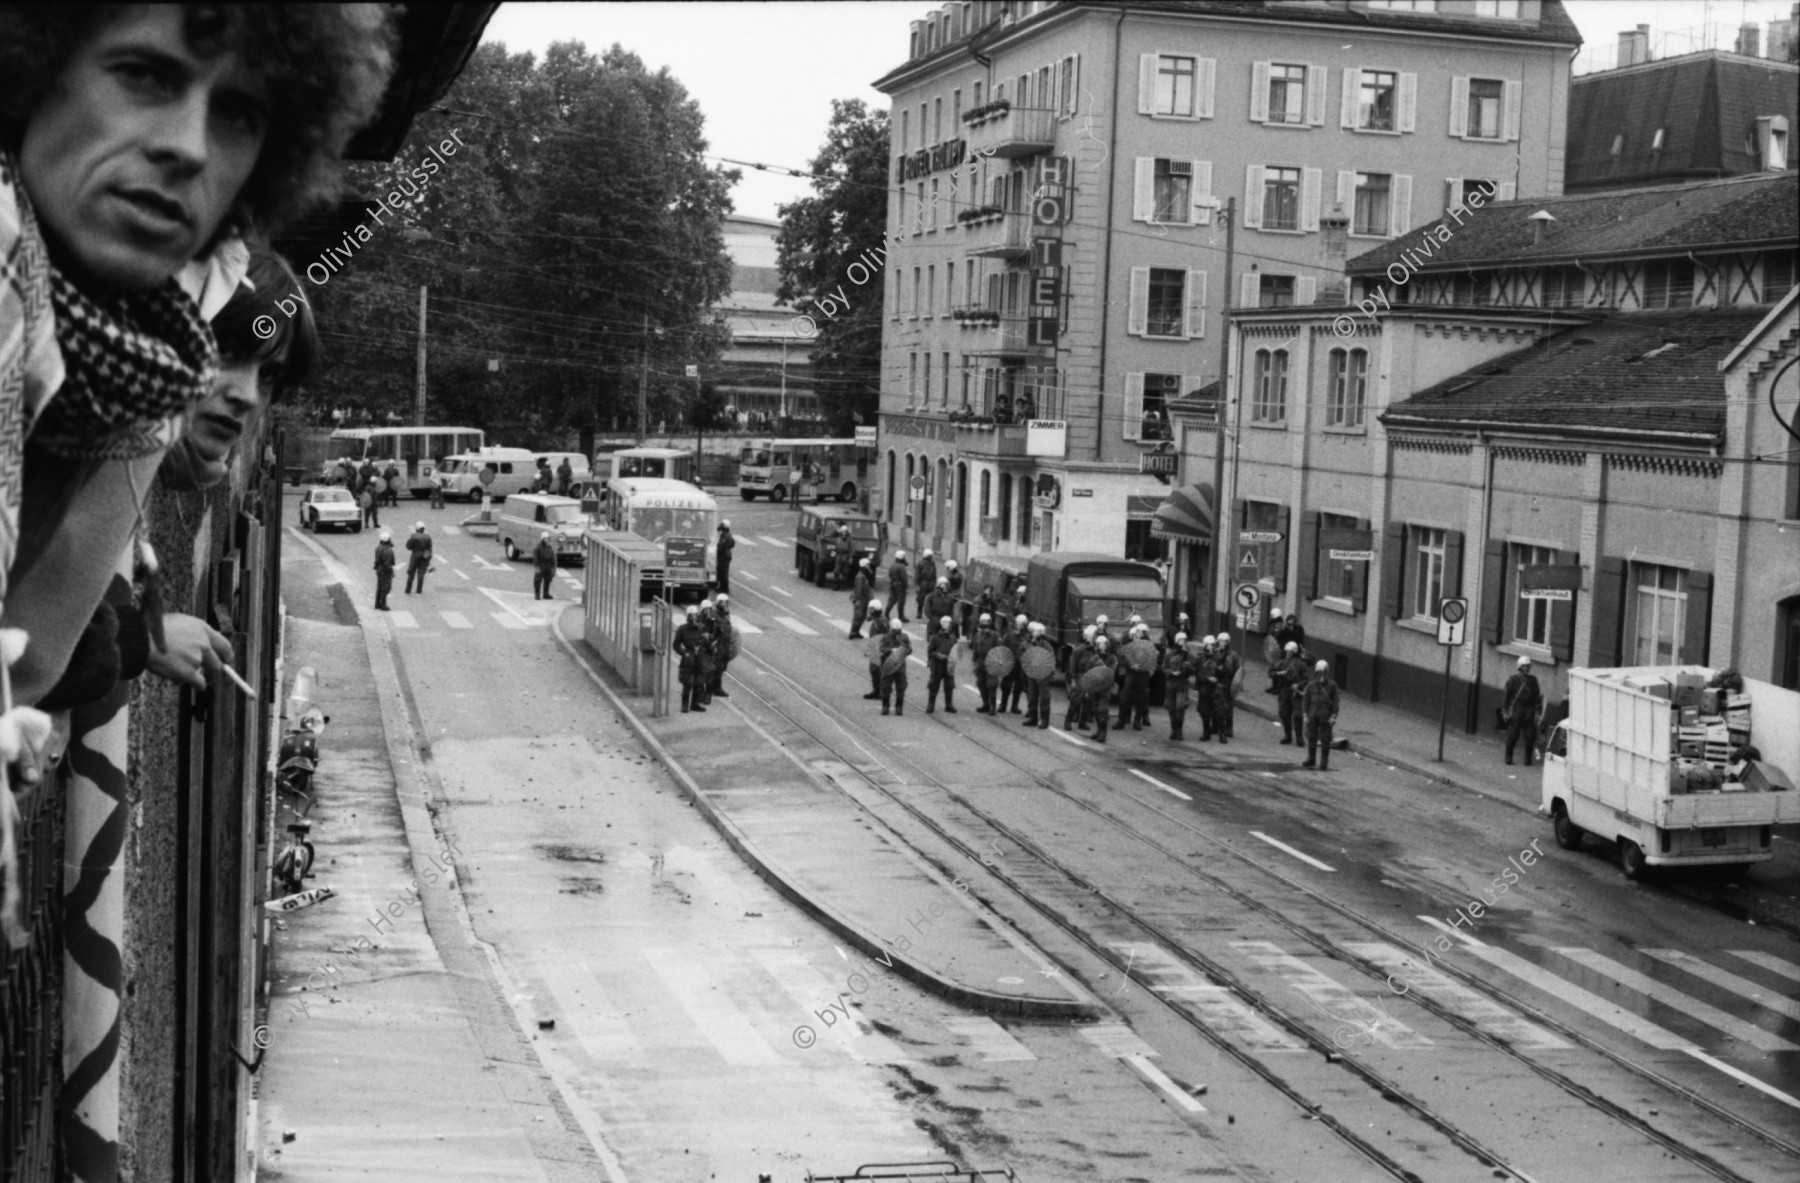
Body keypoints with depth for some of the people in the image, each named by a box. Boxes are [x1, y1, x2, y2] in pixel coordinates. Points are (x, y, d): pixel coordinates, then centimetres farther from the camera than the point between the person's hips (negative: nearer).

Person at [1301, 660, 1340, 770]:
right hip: (1312, 715, 3)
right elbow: (1305, 700, 8)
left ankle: (1324, 762, 5)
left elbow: (1335, 702, -1)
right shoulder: (1311, 685, 5)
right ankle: (1311, 759, 20)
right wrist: (1305, 715, 1)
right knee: (1311, 737, 7)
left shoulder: (1332, 685, -2)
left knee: (1325, 739, -1)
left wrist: (1334, 716, -8)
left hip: (1325, 716, -3)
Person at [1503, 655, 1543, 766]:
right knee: (1512, 736, 1)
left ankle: (1528, 759, 8)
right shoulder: (1513, 679, -1)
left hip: (1529, 711, 2)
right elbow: (1507, 695, 2)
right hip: (1516, 710, -2)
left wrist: (1538, 711, 6)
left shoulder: (1532, 679, 6)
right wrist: (1506, 710, -1)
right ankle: (1508, 757, 12)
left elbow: (1537, 696, 10)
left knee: (1530, 736, 0)